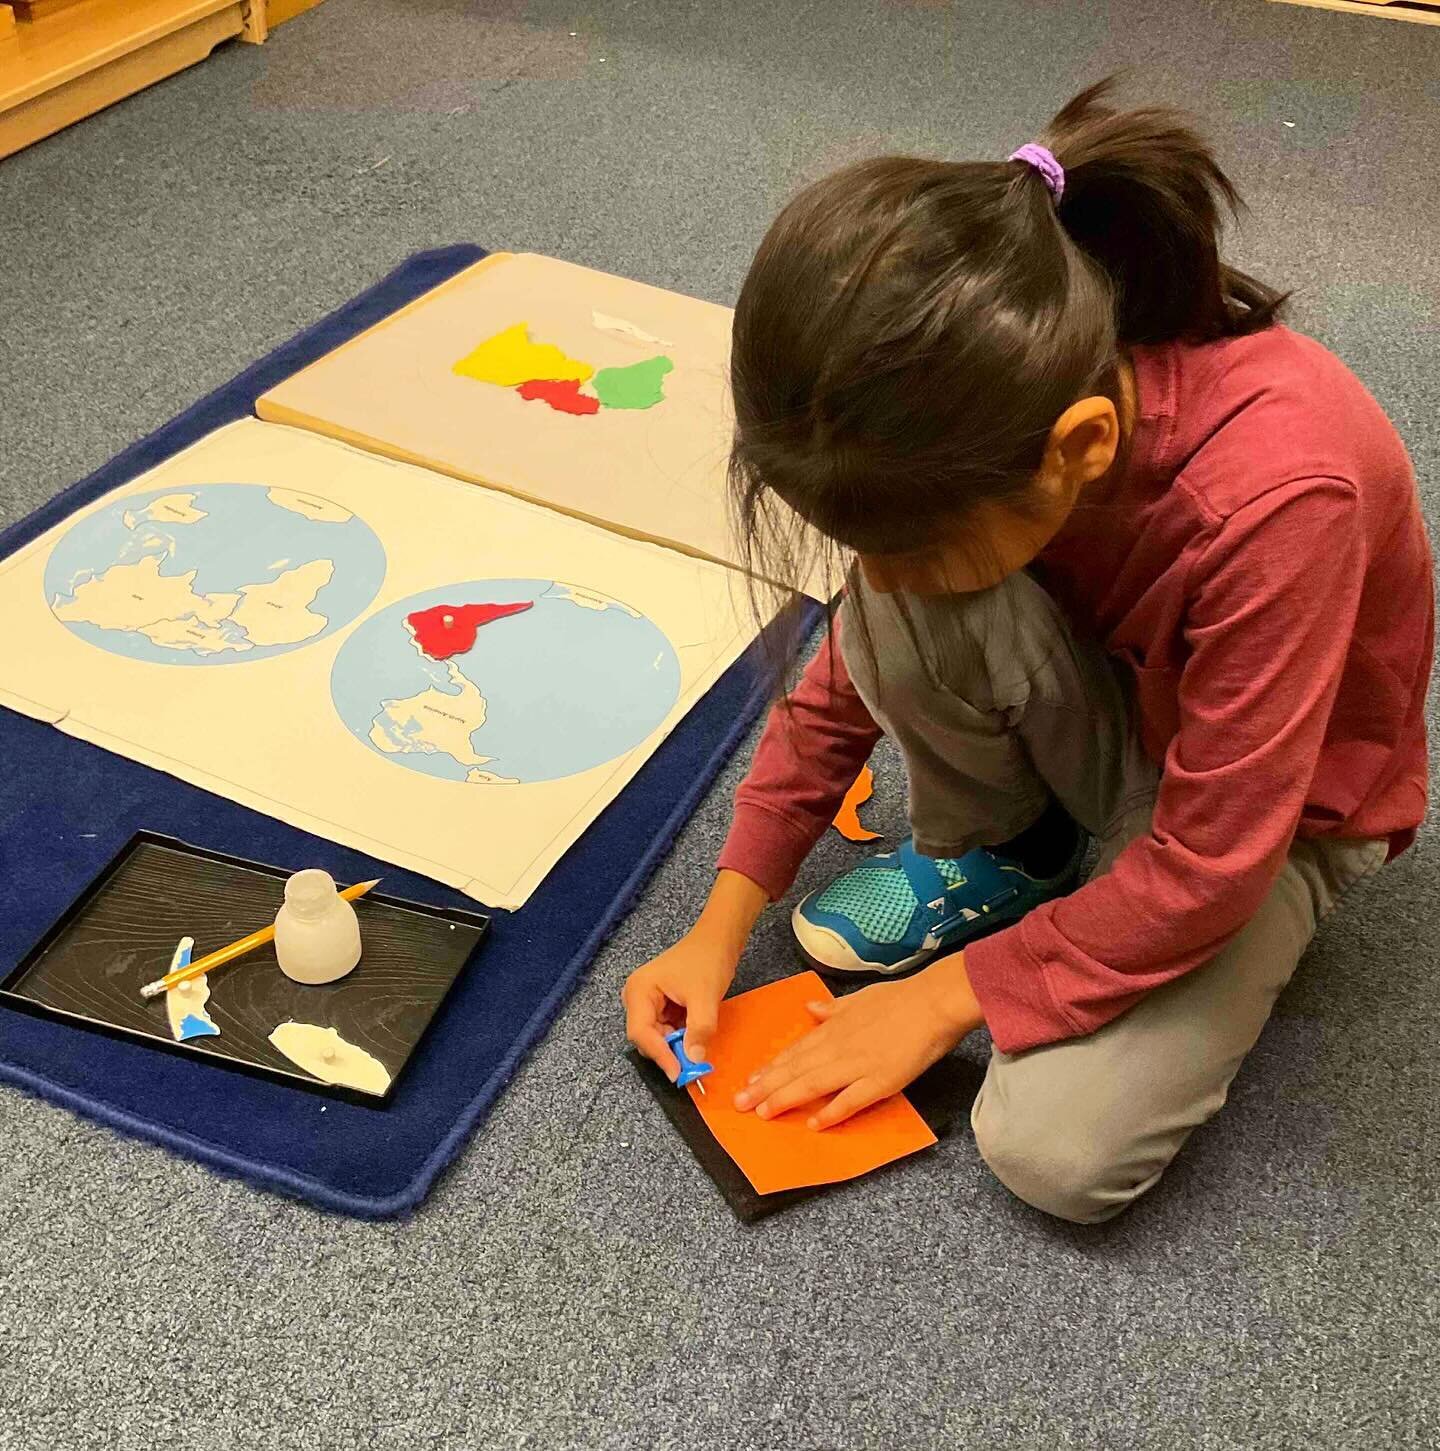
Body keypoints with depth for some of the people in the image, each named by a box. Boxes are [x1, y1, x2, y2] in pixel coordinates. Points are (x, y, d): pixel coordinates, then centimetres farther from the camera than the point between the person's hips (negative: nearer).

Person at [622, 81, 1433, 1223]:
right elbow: (854, 668, -8)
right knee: (910, 619, -29)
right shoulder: (976, 418, -22)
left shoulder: (1273, 498, -39)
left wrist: (946, 996, -21)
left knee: (1061, 1152, -23)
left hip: (1270, 803, -4)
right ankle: (1001, 850, 0)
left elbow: (1207, 866, -29)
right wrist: (723, 927, -9)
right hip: (1106, 718, 4)